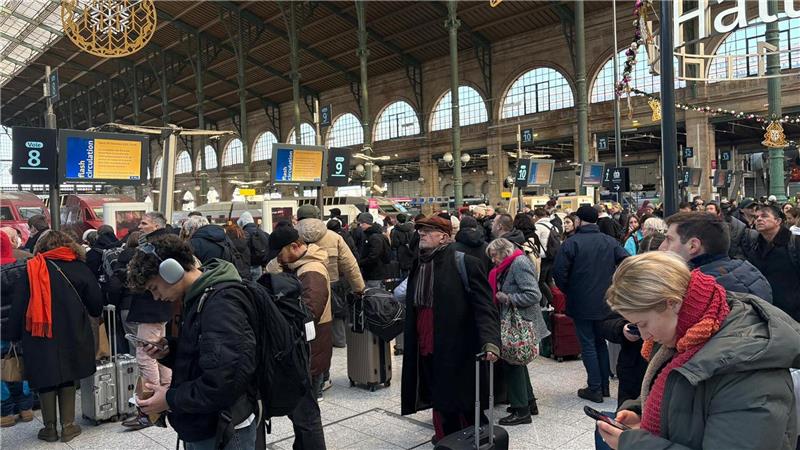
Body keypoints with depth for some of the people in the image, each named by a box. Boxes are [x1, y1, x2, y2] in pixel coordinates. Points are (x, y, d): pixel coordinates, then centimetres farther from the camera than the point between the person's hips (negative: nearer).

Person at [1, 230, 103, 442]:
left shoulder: (29, 270, -1)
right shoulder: (78, 268, -2)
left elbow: (17, 306, -1)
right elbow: (96, 302, 0)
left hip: (39, 337, 0)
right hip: (72, 336, 0)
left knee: (45, 379, 11)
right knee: (68, 378, 13)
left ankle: (50, 427, 20)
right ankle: (68, 425, 17)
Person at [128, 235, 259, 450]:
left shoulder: (221, 304, -25)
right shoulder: (198, 298, 8)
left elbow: (226, 381, -31)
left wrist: (171, 399, -18)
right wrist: (169, 349, 1)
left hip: (223, 431, -9)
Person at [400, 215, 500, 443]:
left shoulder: (466, 264, -9)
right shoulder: (418, 266, 11)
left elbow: (484, 305, -14)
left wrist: (490, 340, -28)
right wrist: (411, 346, 18)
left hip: (458, 352, -5)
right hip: (427, 352, 6)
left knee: (465, 404, 7)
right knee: (440, 403, 14)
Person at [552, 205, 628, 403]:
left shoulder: (571, 243, -13)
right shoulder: (610, 241, 2)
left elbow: (559, 271, -18)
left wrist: (567, 290, 0)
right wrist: (611, 286, 7)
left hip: (581, 304, -5)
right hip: (605, 302, 5)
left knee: (588, 345, 3)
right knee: (601, 342, 18)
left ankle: (595, 388, 6)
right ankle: (604, 385, 23)